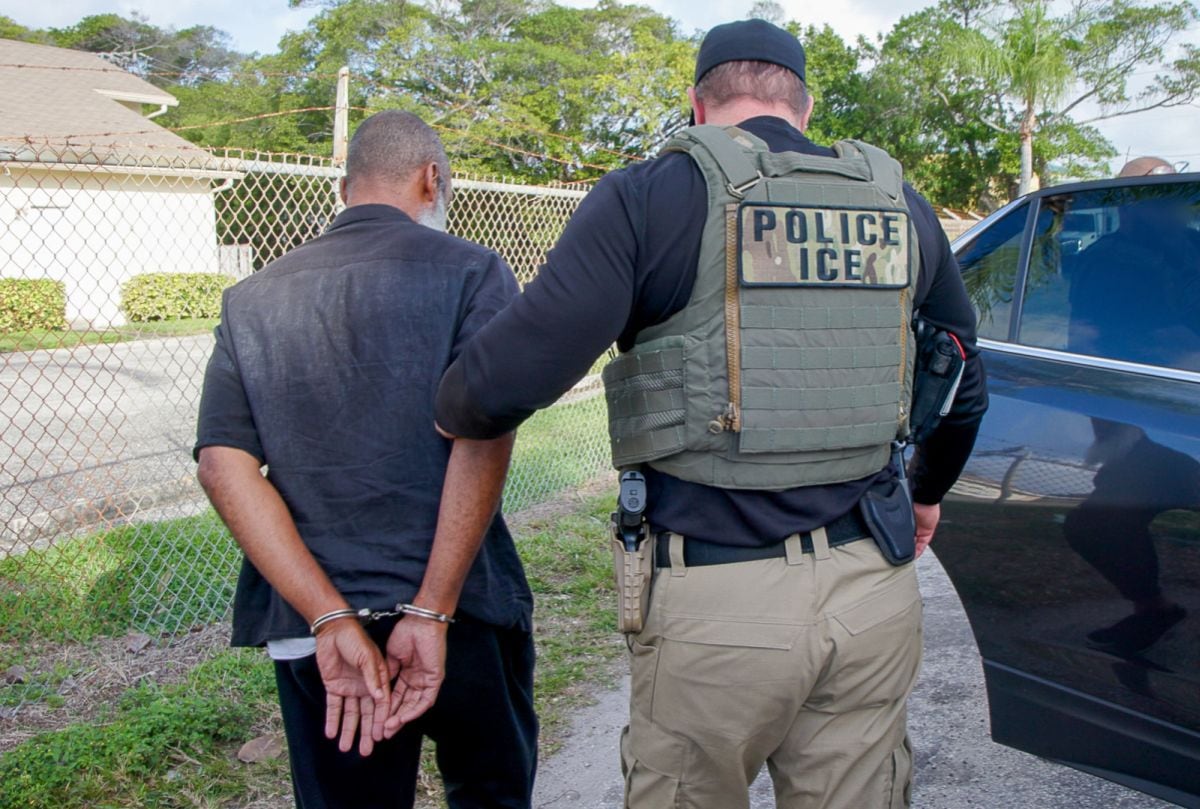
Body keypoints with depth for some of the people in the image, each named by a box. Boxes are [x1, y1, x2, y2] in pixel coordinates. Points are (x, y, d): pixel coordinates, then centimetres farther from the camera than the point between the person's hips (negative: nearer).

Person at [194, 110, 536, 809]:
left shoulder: (253, 300, 7)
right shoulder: (469, 271, -3)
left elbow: (224, 467, -5)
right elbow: (484, 434, -18)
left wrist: (330, 619, -11)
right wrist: (432, 612, -18)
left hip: (309, 627, 3)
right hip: (461, 614, -2)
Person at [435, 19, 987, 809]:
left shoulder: (650, 196, -5)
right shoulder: (899, 204, 11)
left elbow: (508, 379, -14)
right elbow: (966, 387, 22)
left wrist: (452, 411, 9)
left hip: (716, 600, -4)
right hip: (875, 593, 5)